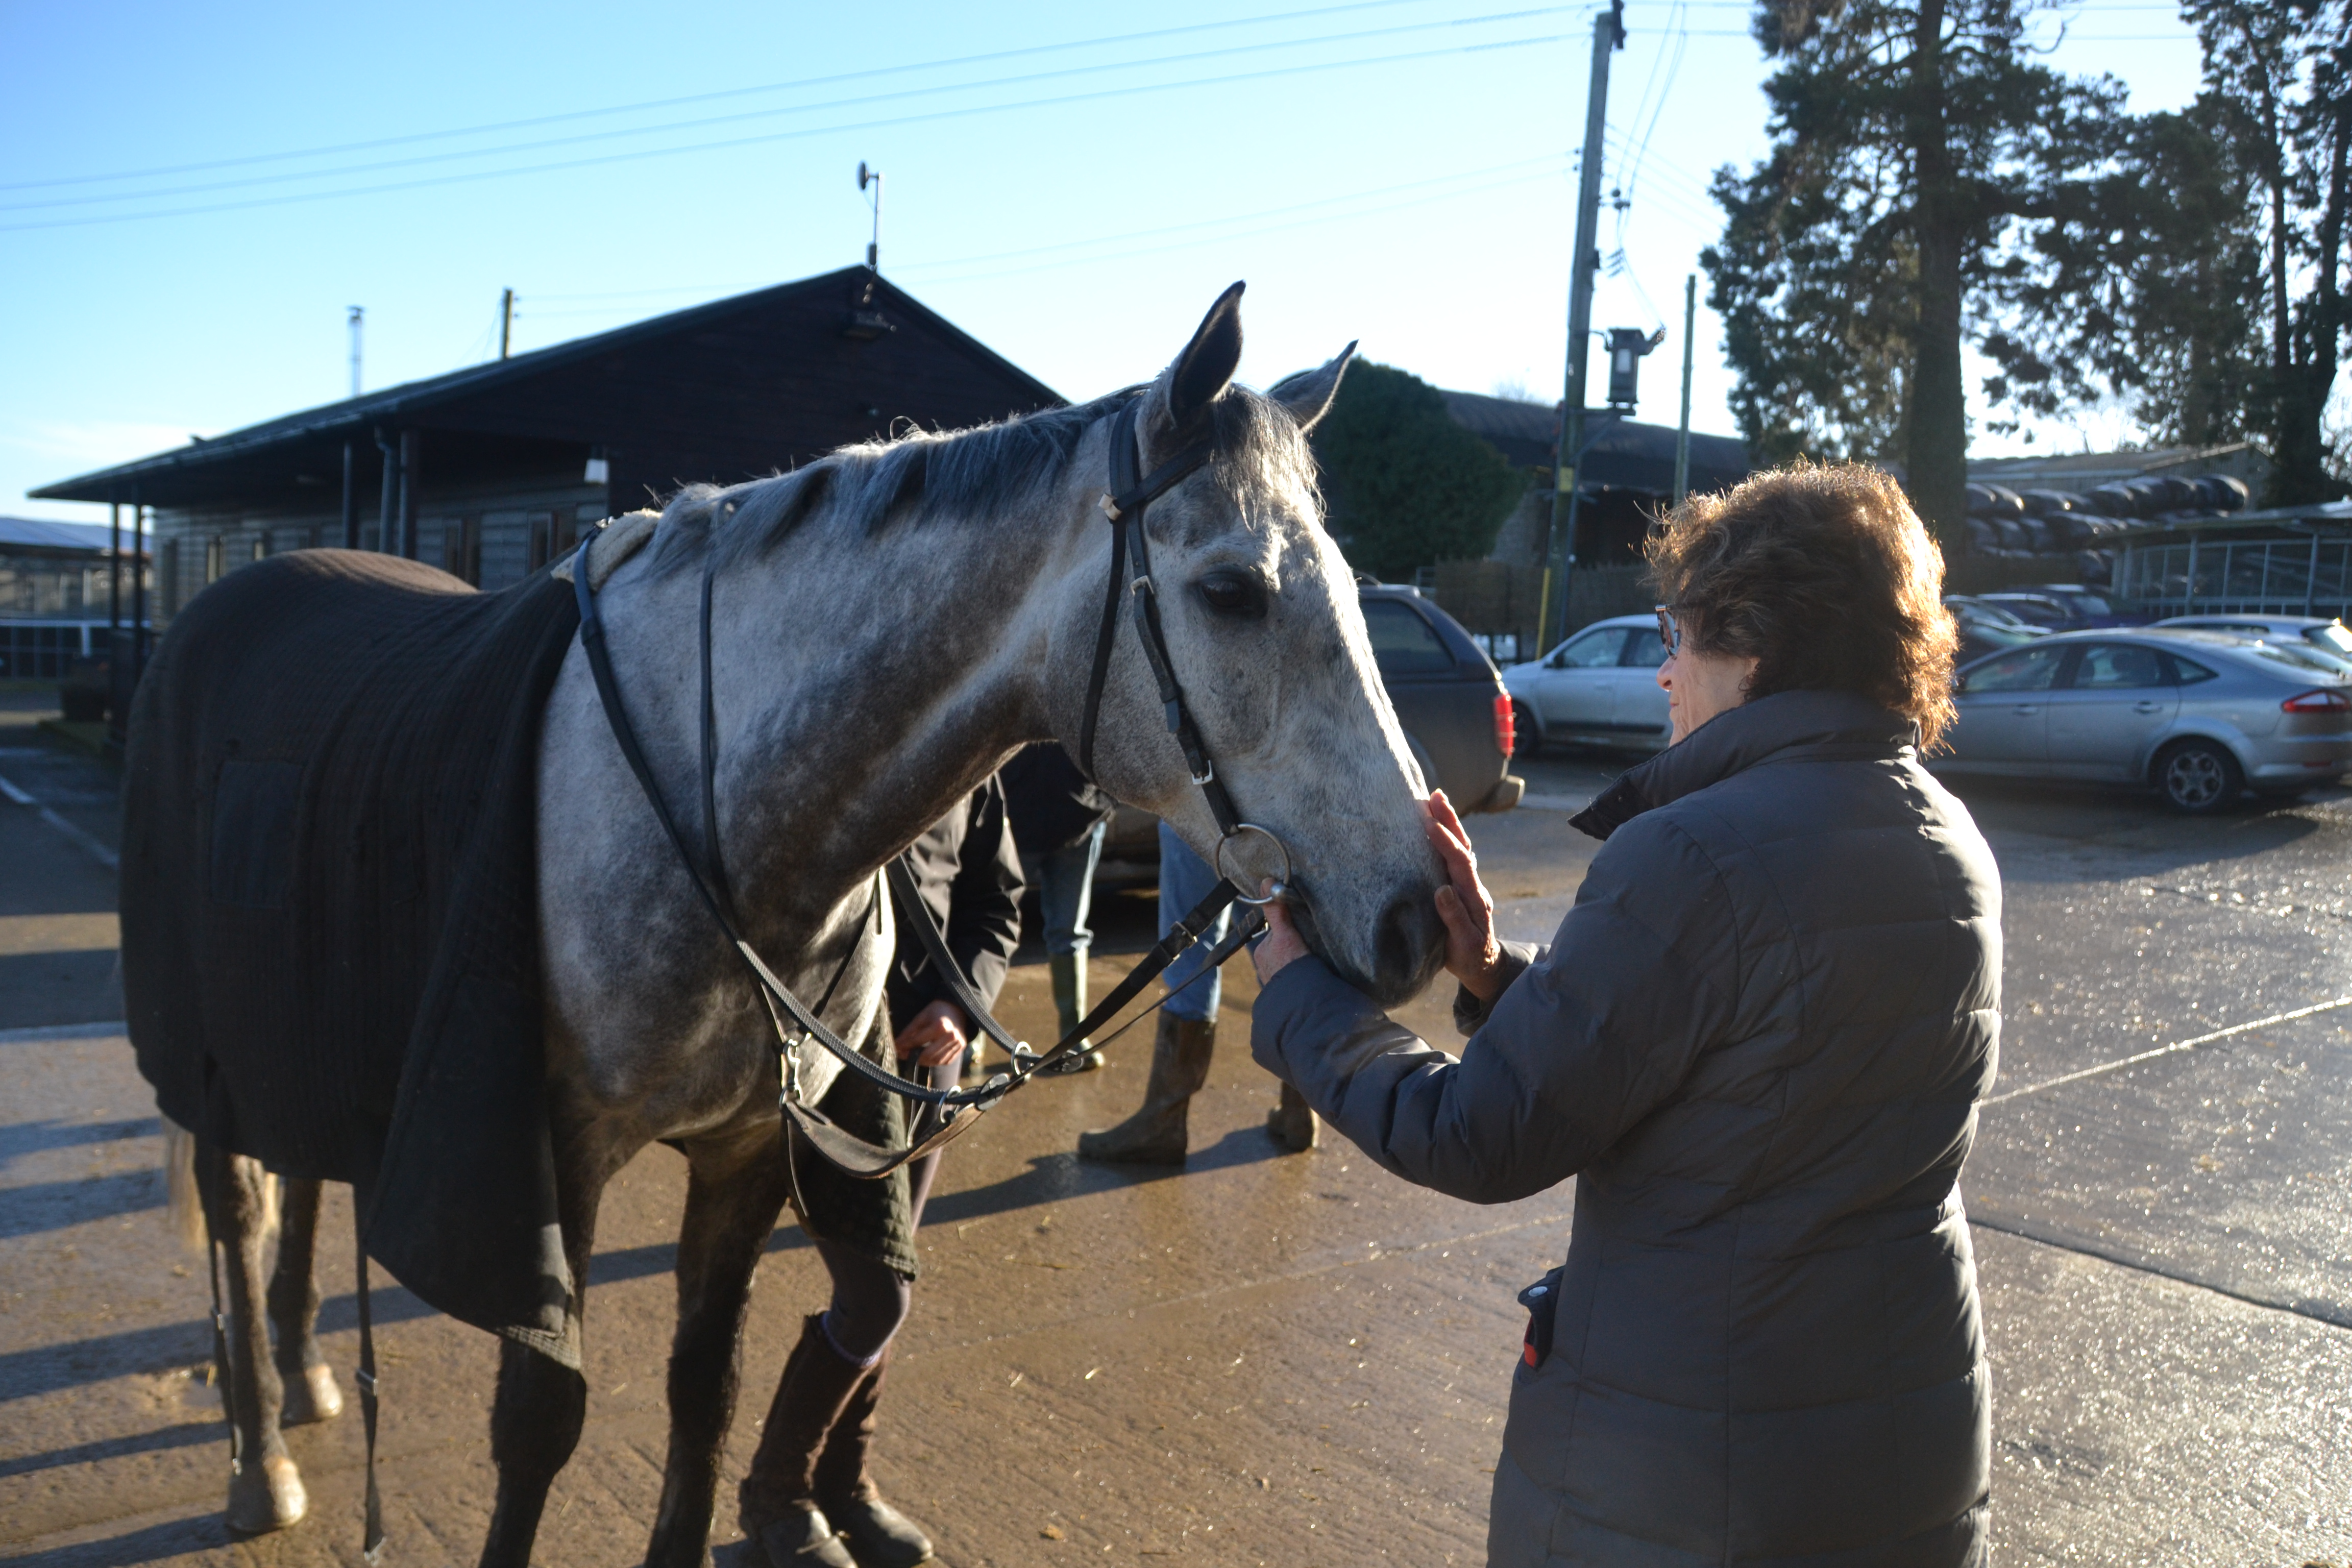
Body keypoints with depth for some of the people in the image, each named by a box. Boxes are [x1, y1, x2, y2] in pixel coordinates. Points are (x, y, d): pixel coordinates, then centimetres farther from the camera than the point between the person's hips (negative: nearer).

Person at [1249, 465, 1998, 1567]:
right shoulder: (1956, 851, 2)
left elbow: (1479, 1142, -19)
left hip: (1680, 1467, -7)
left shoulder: (1690, 859, -25)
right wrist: (1496, 971, 0)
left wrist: (1297, 998, -5)